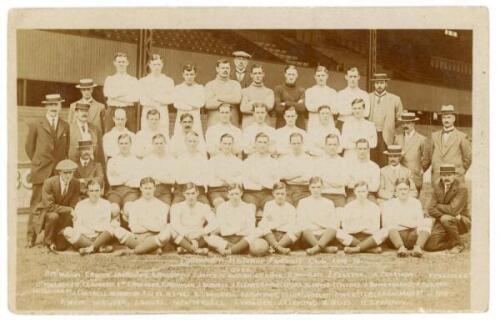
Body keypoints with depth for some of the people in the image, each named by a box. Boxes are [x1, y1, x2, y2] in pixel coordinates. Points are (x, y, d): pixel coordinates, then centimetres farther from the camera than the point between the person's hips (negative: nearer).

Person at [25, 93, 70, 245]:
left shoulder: (65, 126, 12)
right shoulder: (35, 125, 4)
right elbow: (29, 147, 9)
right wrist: (39, 163, 7)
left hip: (59, 171, 2)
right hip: (41, 171, -2)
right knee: (36, 205, -2)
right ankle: (31, 236, 5)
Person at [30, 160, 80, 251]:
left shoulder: (76, 184, -12)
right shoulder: (49, 183, -22)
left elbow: (73, 207, -12)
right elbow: (49, 206, -26)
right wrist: (69, 210, -32)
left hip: (63, 217, 3)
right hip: (44, 213, -3)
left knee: (61, 246, -12)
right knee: (53, 216, -38)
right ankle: (48, 240, -11)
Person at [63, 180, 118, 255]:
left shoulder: (106, 204, 5)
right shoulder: (80, 205, 8)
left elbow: (107, 226, -2)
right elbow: (77, 227, 0)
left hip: (101, 238, -1)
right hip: (83, 238, 1)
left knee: (110, 229, -30)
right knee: (67, 231, -27)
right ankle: (100, 247, -29)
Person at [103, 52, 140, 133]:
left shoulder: (133, 80, 11)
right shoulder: (109, 79, 13)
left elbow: (136, 97, -4)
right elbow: (107, 93, -4)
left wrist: (116, 95, -6)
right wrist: (125, 92, -6)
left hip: (129, 112, 0)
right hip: (112, 110, 0)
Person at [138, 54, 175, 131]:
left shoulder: (168, 81, 9)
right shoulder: (143, 81, 9)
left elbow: (171, 99, -1)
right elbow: (142, 100, -1)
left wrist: (155, 97, -6)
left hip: (162, 114, 0)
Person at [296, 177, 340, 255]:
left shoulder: (329, 203, 22)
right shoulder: (303, 202, 19)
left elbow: (335, 222, 9)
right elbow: (300, 222, 6)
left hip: (326, 234, 1)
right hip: (310, 234, -1)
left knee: (333, 230, -33)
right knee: (305, 231, -35)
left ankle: (317, 247, -54)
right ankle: (326, 248, -50)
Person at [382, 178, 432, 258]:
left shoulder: (416, 202, 18)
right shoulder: (389, 204, 12)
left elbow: (421, 222, 5)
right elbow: (386, 223, -4)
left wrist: (401, 222, -8)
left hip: (414, 237, 2)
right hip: (396, 236, -1)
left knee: (428, 221, -20)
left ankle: (418, 247, -42)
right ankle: (401, 247, -49)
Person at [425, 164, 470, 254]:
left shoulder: (461, 189, -17)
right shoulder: (437, 187, 0)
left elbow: (452, 210, -29)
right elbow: (431, 210, -6)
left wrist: (437, 206, -12)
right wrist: (442, 216, -25)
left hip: (461, 222, -4)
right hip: (442, 222, 4)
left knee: (447, 219, -38)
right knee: (429, 246, -16)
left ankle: (459, 244, -13)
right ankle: (452, 242, 13)